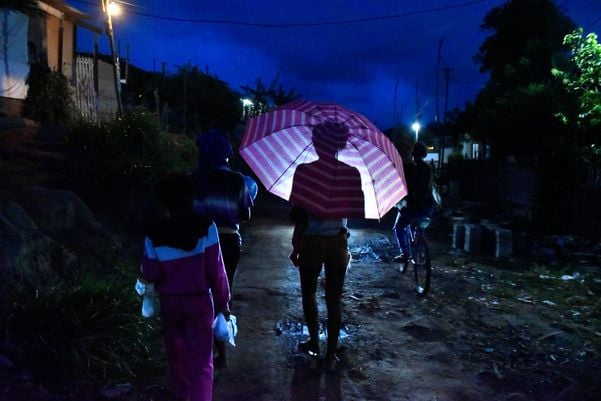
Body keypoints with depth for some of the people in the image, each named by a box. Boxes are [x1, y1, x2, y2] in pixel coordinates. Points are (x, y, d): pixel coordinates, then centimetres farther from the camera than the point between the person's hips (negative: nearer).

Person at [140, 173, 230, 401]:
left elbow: (150, 275, -7)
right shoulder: (206, 227, -15)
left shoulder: (155, 235, -11)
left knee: (176, 354, 24)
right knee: (200, 362, 4)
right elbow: (216, 270, -13)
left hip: (170, 302, 3)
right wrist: (223, 301, -3)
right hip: (199, 301, -2)